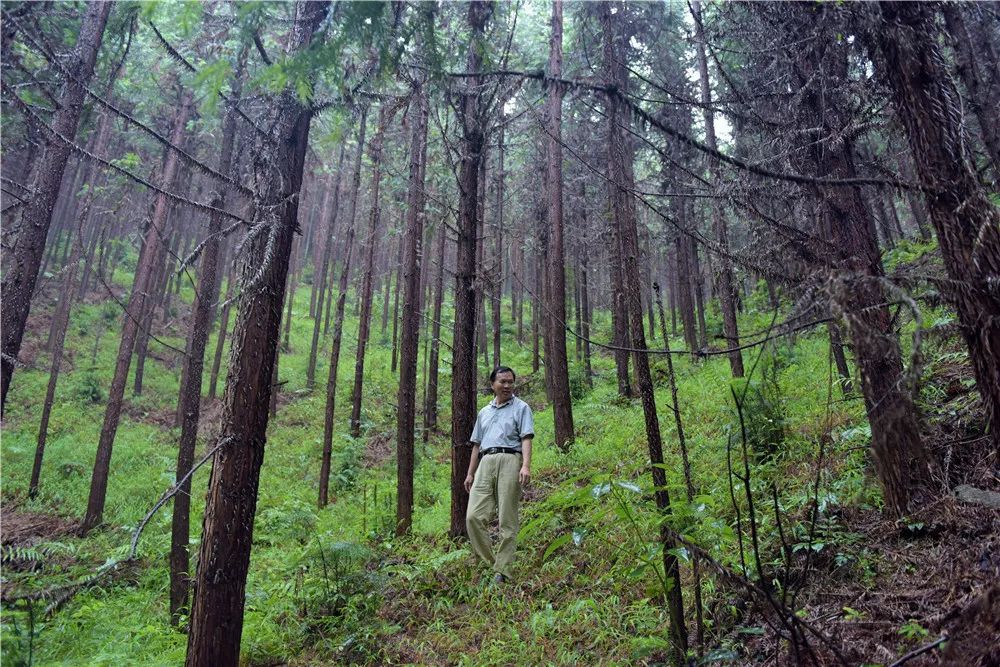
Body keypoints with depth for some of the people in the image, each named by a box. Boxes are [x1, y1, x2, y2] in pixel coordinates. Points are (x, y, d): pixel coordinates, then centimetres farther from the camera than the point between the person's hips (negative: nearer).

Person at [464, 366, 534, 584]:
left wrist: (526, 466, -17)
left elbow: (526, 439, -3)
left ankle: (502, 569, 2)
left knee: (507, 520, -4)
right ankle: (489, 561, 3)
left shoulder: (521, 408, 9)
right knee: (473, 516, -8)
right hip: (485, 462, 5)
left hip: (510, 461, -4)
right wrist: (470, 473, 20)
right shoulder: (484, 412, 25)